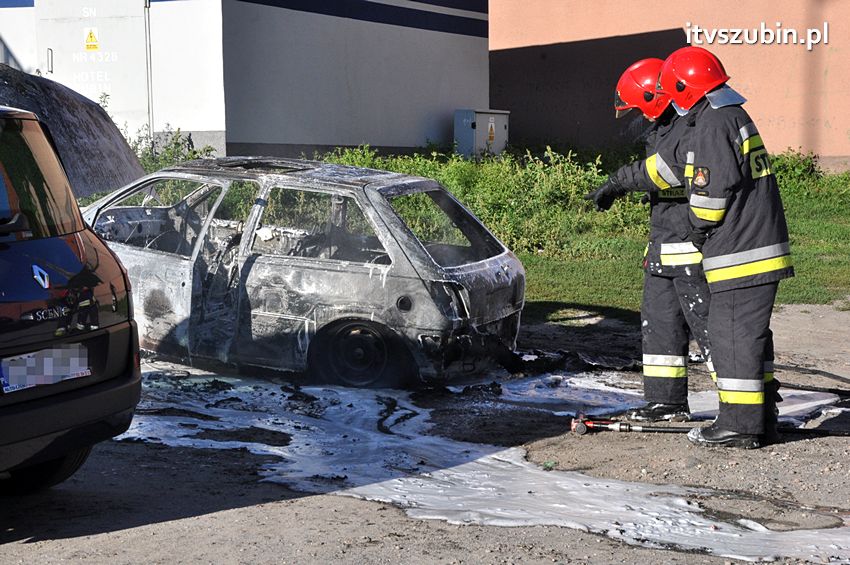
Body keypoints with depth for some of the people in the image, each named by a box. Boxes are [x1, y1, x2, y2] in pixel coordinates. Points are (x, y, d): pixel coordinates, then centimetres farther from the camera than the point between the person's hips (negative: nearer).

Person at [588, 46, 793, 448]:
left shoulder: (713, 125, -14)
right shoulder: (731, 117, 19)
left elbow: (711, 189, -21)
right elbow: (669, 163, 27)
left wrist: (700, 230, -2)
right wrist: (620, 181, 33)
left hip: (741, 253, -10)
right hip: (760, 247, 10)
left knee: (733, 334, -4)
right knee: (750, 334, 15)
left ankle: (739, 426, 1)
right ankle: (761, 420, 21)